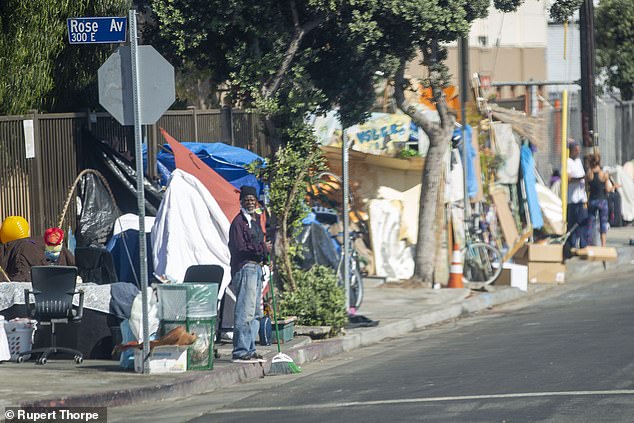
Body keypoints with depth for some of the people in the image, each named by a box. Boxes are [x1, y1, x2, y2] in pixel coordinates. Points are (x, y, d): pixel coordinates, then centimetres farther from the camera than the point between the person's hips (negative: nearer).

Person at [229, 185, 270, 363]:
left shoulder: (255, 220, 20)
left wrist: (266, 258, 12)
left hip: (256, 268, 10)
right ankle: (240, 352, -12)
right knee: (245, 312, -12)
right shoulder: (239, 221, -9)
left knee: (255, 313, 13)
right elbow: (239, 247, -18)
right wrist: (263, 248, -12)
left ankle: (250, 349, 19)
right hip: (245, 268, -10)